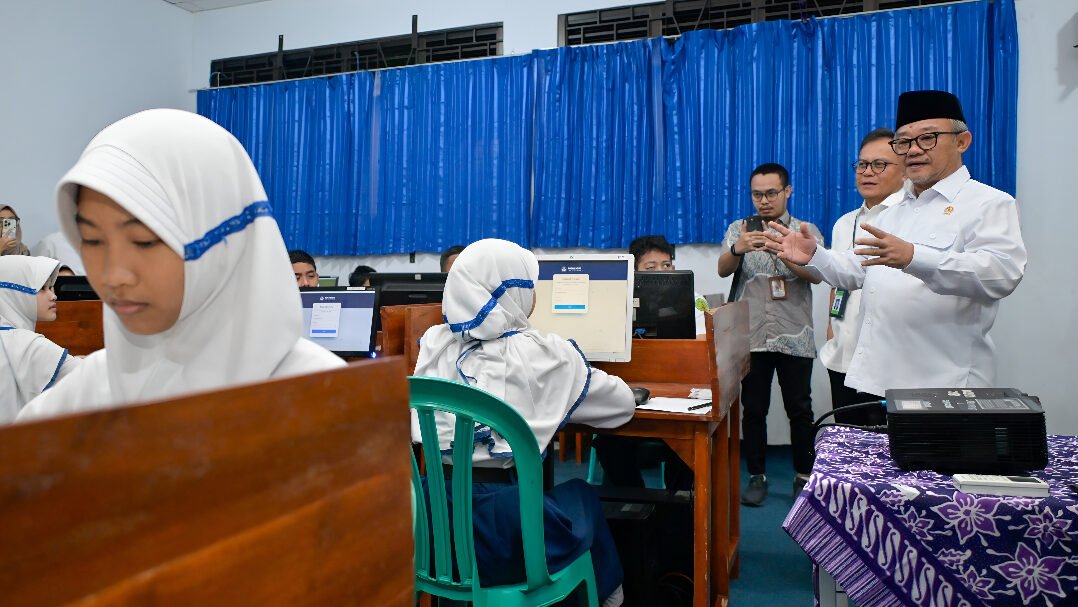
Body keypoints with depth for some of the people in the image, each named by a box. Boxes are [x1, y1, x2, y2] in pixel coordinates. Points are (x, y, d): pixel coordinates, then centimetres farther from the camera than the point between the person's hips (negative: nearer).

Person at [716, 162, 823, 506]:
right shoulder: (739, 229, 10)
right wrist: (738, 249, -27)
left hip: (795, 337, 0)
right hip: (751, 336, 1)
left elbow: (817, 274, -8)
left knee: (800, 409, 5)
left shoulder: (806, 231, 7)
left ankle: (803, 477, 19)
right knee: (753, 409, 4)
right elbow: (723, 269, -5)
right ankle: (757, 477, 16)